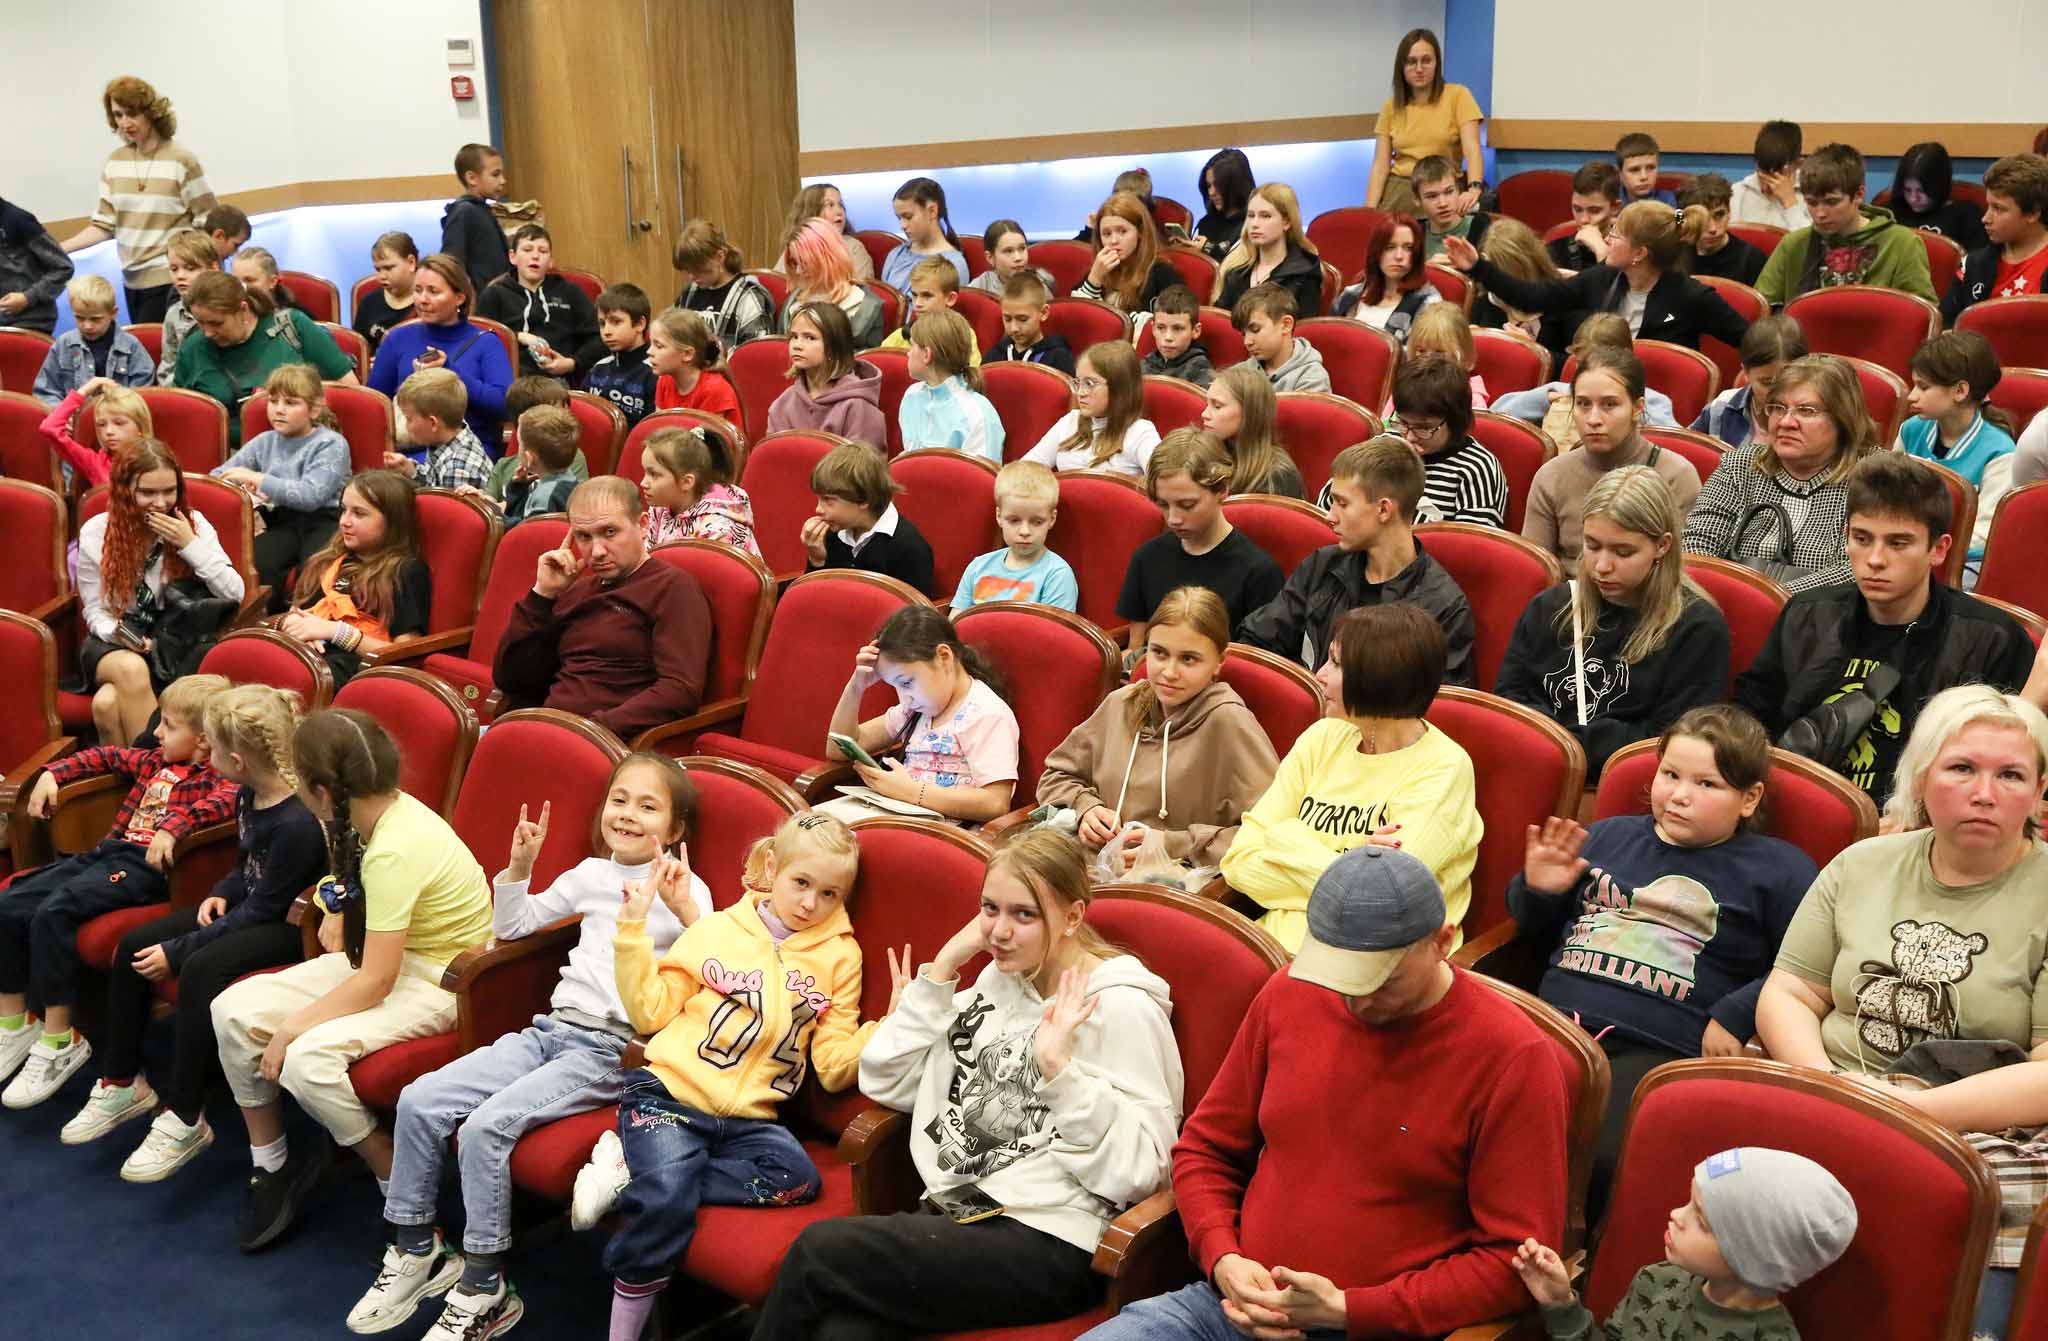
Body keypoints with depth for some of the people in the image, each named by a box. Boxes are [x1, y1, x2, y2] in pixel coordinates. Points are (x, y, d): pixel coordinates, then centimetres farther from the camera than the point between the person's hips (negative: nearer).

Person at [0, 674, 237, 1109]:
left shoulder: (212, 775, -3)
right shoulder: (153, 761, 22)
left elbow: (227, 798, -25)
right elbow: (106, 756, 36)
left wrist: (173, 827, -36)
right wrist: (52, 773, 24)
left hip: (145, 866, -8)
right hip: (107, 852, 8)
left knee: (53, 914, -27)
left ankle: (59, 1042, -16)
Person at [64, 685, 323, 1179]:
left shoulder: (298, 823, -29)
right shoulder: (249, 795, -2)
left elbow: (261, 911, -22)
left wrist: (176, 951, -17)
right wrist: (221, 893, -4)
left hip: (290, 925, -10)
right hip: (247, 908, 10)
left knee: (200, 969, -32)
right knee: (133, 946, 0)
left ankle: (184, 1119, -19)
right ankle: (122, 1083, 17)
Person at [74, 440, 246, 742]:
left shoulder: (193, 524, -1)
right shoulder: (95, 533, 0)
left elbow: (235, 594, -9)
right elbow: (95, 611, 6)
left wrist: (191, 545, -16)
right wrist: (116, 633, -17)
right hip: (113, 642, 1)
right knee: (131, 668, -36)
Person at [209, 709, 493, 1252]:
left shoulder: (394, 851, -29)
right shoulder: (386, 808, -5)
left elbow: (375, 981, -25)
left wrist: (292, 1027, -18)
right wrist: (339, 907, 5)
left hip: (444, 982, -9)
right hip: (387, 953, 9)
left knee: (307, 1058, -30)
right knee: (233, 1010, -5)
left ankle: (401, 1184, -7)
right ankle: (269, 1166, 11)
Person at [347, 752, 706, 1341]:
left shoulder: (687, 891, -2)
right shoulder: (590, 874, 15)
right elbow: (511, 926, 26)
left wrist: (683, 909, -31)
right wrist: (519, 866, 9)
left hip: (610, 1050, -6)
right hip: (550, 1029, 7)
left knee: (485, 1128, -25)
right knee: (419, 1101, -8)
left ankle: (483, 1290, -10)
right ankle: (415, 1251, 9)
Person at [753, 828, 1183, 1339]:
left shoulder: (1121, 1006, -7)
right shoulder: (998, 979, 15)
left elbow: (1134, 1170, -15)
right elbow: (885, 1082, 11)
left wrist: (1060, 1069, -24)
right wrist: (941, 971, 4)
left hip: (1049, 1242, -5)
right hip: (956, 1213, 6)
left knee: (819, 1250, -20)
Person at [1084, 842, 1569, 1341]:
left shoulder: (1511, 1057, -12)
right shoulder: (1289, 995, 3)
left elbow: (1513, 1255, -11)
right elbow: (1205, 1148, 13)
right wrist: (1222, 1258, -6)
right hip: (1240, 1300, 4)